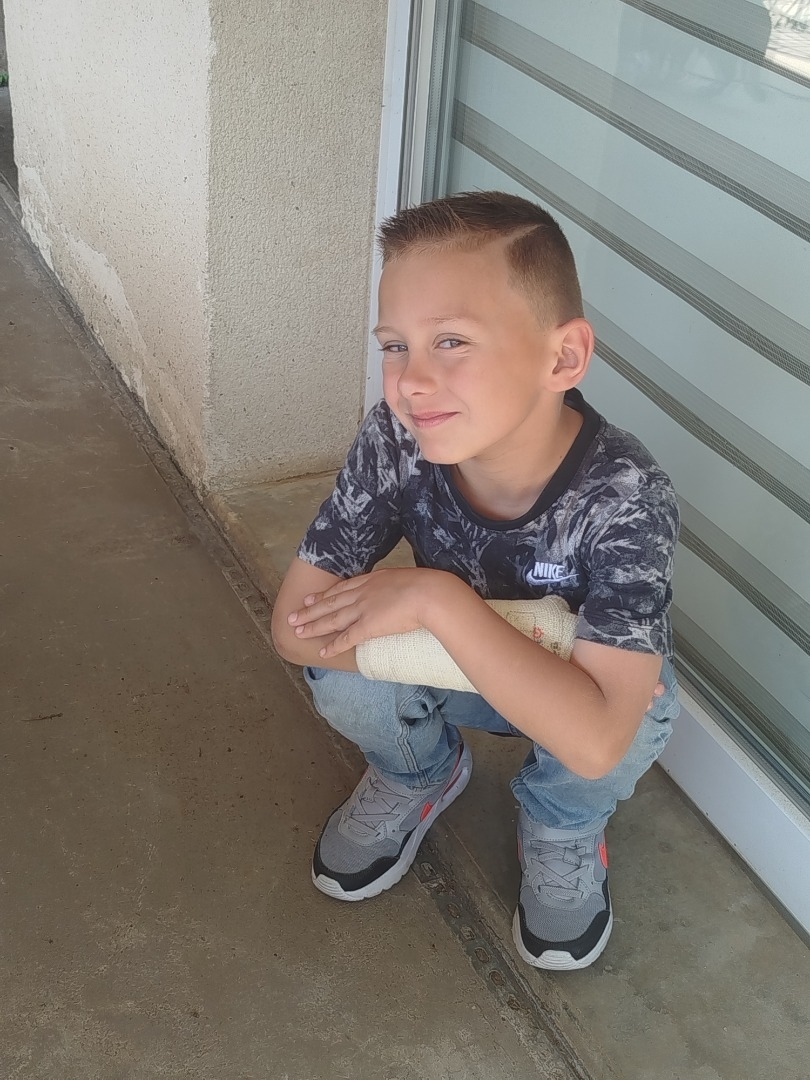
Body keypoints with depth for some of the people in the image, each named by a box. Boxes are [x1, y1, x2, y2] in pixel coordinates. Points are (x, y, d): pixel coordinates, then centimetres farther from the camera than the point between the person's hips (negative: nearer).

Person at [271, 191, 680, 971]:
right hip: (454, 675, 2)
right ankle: (421, 776, 10)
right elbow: (297, 625, -27)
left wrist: (437, 601, -42)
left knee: (638, 704, -34)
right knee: (343, 668, -27)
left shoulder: (625, 496, -37)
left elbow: (595, 739, -43)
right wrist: (521, 640, -35)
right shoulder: (397, 440, -29)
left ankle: (562, 829, 3)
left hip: (581, 704, -2)